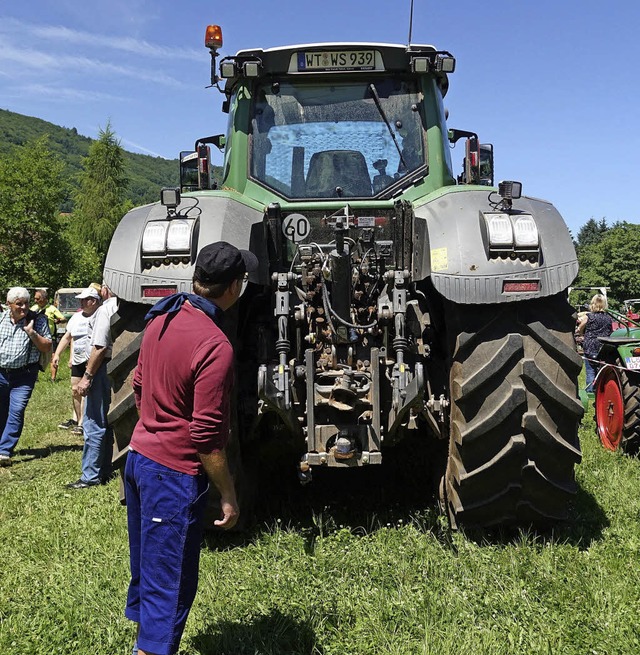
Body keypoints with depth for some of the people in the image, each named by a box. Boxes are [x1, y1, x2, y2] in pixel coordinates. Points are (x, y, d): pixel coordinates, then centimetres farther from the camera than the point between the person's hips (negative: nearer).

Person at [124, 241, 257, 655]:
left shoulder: (162, 319, 2)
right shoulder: (216, 346, -24)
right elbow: (207, 435, -23)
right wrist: (228, 495, -12)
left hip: (138, 457, 9)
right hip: (175, 474, -9)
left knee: (146, 569, 24)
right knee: (169, 587, 5)